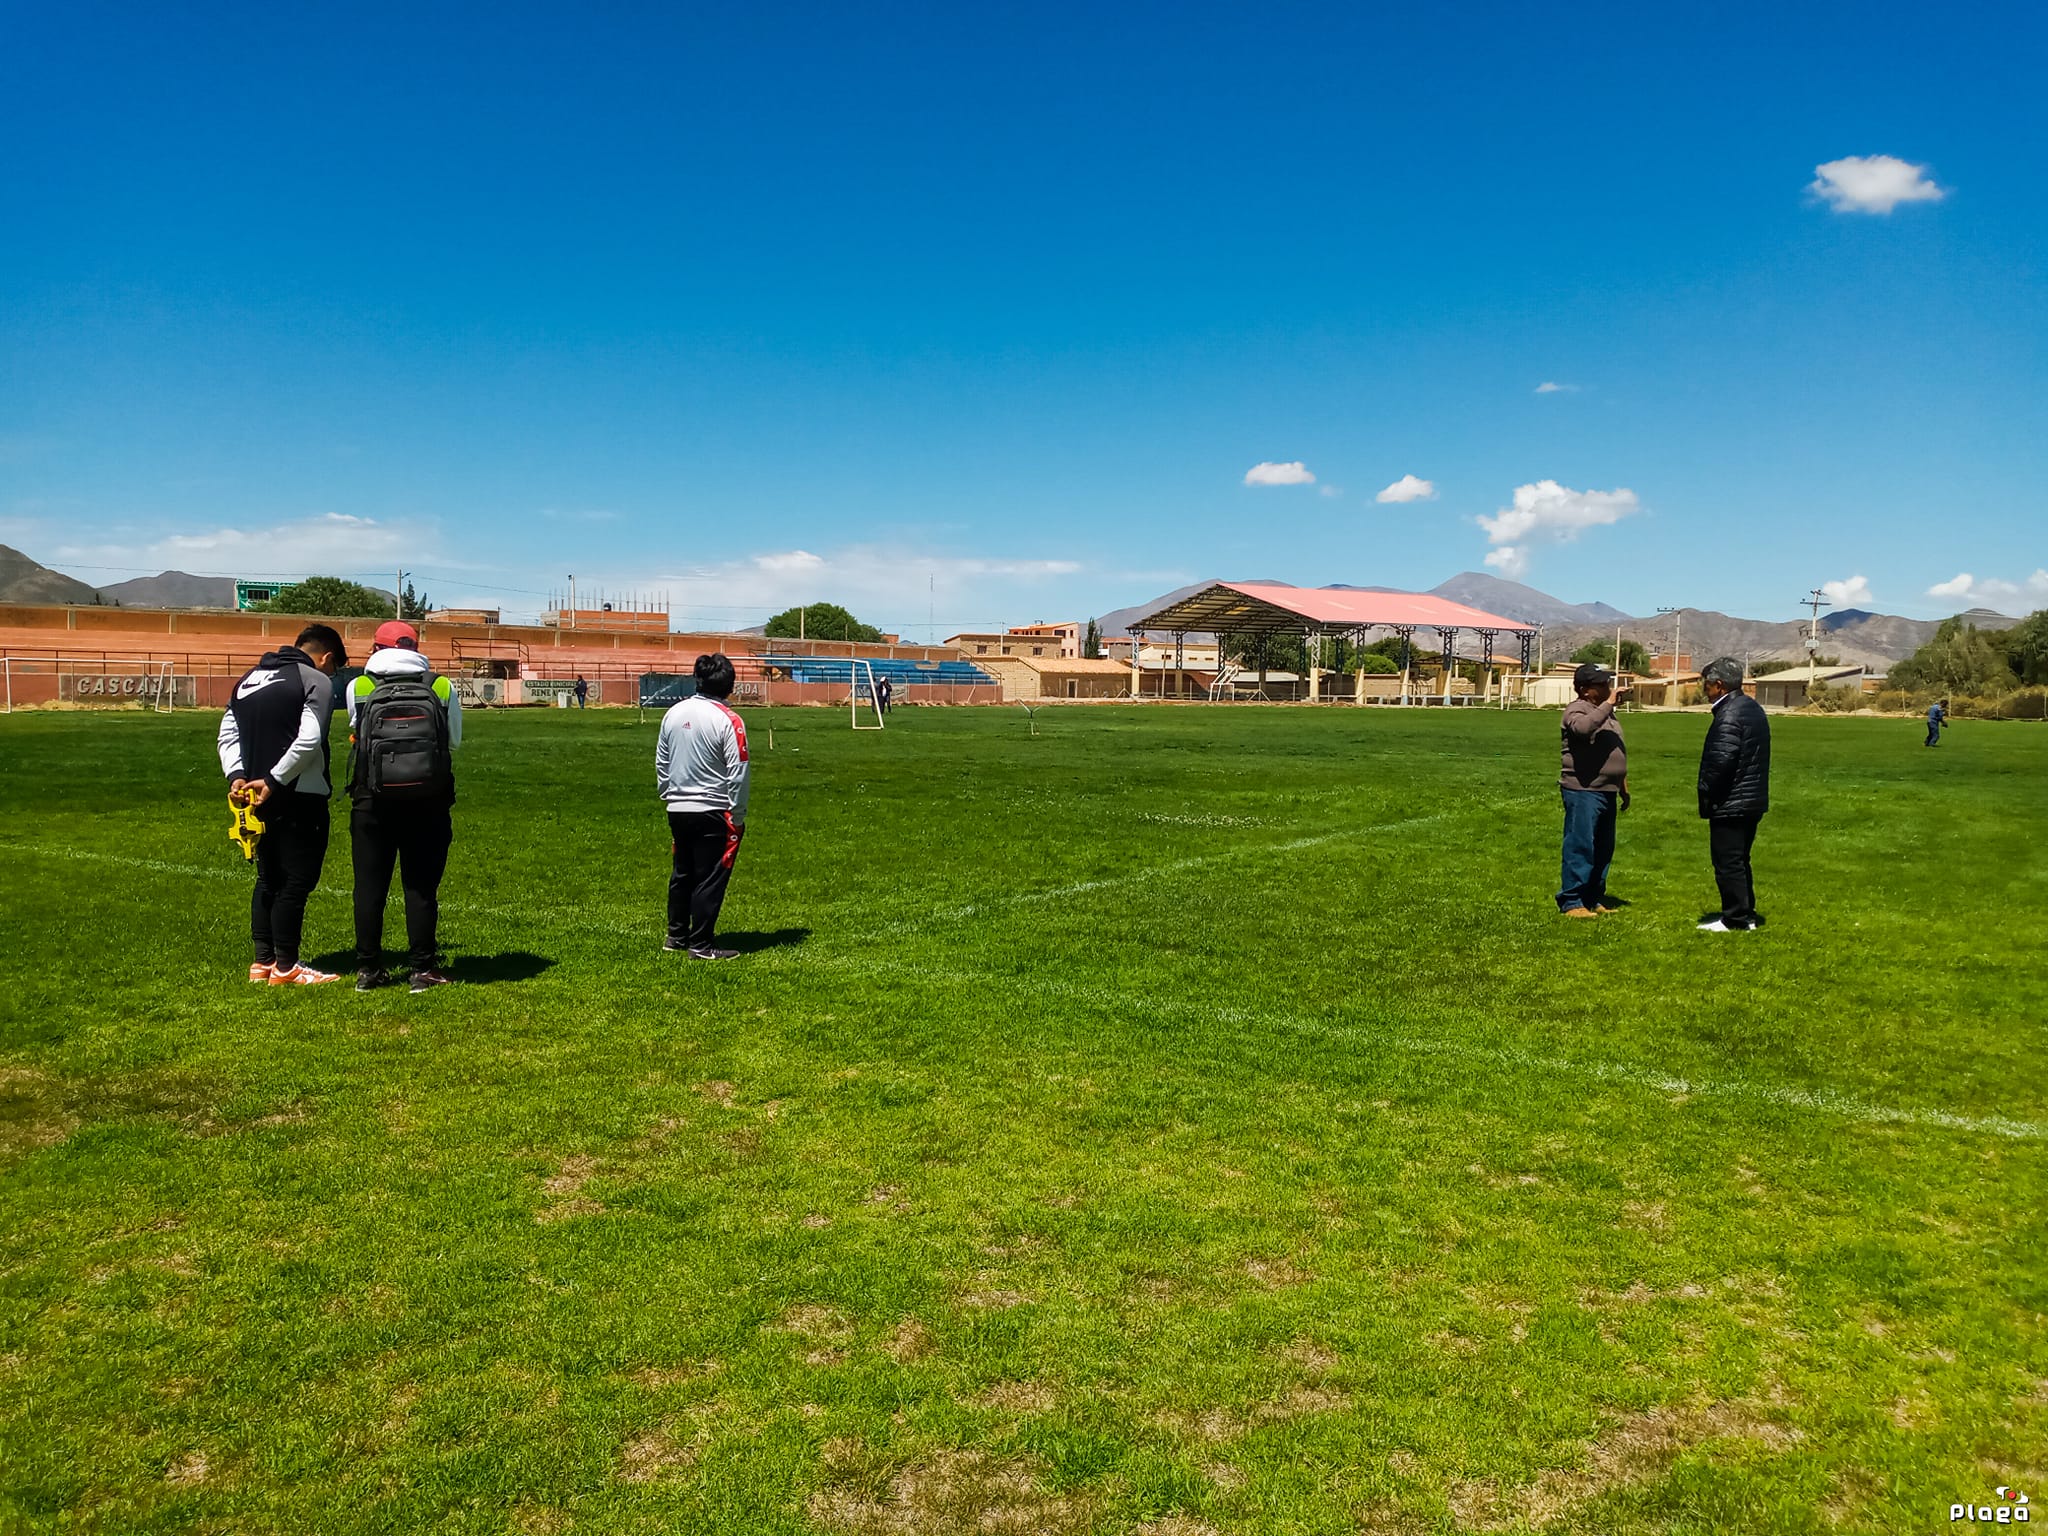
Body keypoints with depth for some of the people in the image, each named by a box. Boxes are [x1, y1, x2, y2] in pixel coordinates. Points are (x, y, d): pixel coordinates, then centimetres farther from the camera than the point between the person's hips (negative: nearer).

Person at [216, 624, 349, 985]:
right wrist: (274, 780, -16)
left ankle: (262, 961, 20)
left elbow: (227, 733, 11)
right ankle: (285, 967, 3)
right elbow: (308, 740, -20)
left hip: (259, 796, 7)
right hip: (300, 798, -7)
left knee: (268, 879, 16)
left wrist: (236, 774, 2)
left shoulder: (248, 679, 16)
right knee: (297, 881, 0)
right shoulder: (316, 680, -8)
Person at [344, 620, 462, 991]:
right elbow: (454, 741, 8)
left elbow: (357, 732, 11)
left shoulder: (358, 688, 1)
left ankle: (368, 969, 14)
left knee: (369, 886, 9)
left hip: (373, 803, 0)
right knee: (422, 887, 4)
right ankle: (422, 968, 6)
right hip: (428, 803, 0)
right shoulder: (442, 687, 1)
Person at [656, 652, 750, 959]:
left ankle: (676, 934, 29)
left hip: (678, 810, 6)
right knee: (710, 879, 1)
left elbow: (661, 762, 13)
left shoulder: (673, 713, 4)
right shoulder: (728, 720, -15)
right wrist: (738, 816, -6)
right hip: (713, 812, -6)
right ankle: (700, 945, 4)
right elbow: (738, 774, -14)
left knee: (681, 873, 19)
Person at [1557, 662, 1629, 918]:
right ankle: (1571, 902, -4)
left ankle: (1594, 899, 21)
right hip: (1583, 791, -9)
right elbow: (1583, 727, -35)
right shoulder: (1577, 709, -9)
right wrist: (1608, 704, -25)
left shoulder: (1605, 712, 19)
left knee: (1604, 849, 13)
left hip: (1607, 791, 9)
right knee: (1580, 848, -8)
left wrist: (1623, 785, 27)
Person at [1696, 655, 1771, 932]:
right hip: (1752, 801, 10)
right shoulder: (1753, 709, 12)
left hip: (1730, 805, -10)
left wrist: (1705, 793, -11)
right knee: (1739, 862, 18)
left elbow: (1720, 762, -26)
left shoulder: (1729, 716, -20)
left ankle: (1734, 919, 3)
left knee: (1728, 863, -2)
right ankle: (1746, 914, 24)